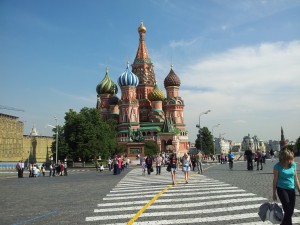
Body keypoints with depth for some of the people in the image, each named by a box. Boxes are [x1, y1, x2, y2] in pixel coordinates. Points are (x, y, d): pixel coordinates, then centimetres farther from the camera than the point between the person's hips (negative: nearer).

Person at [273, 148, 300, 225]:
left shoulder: (293, 164, 1)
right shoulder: (278, 166, -11)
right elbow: (275, 180, -5)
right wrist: (274, 193, -3)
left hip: (291, 189, 5)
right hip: (282, 189, -4)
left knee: (291, 211, 7)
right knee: (288, 210, -11)